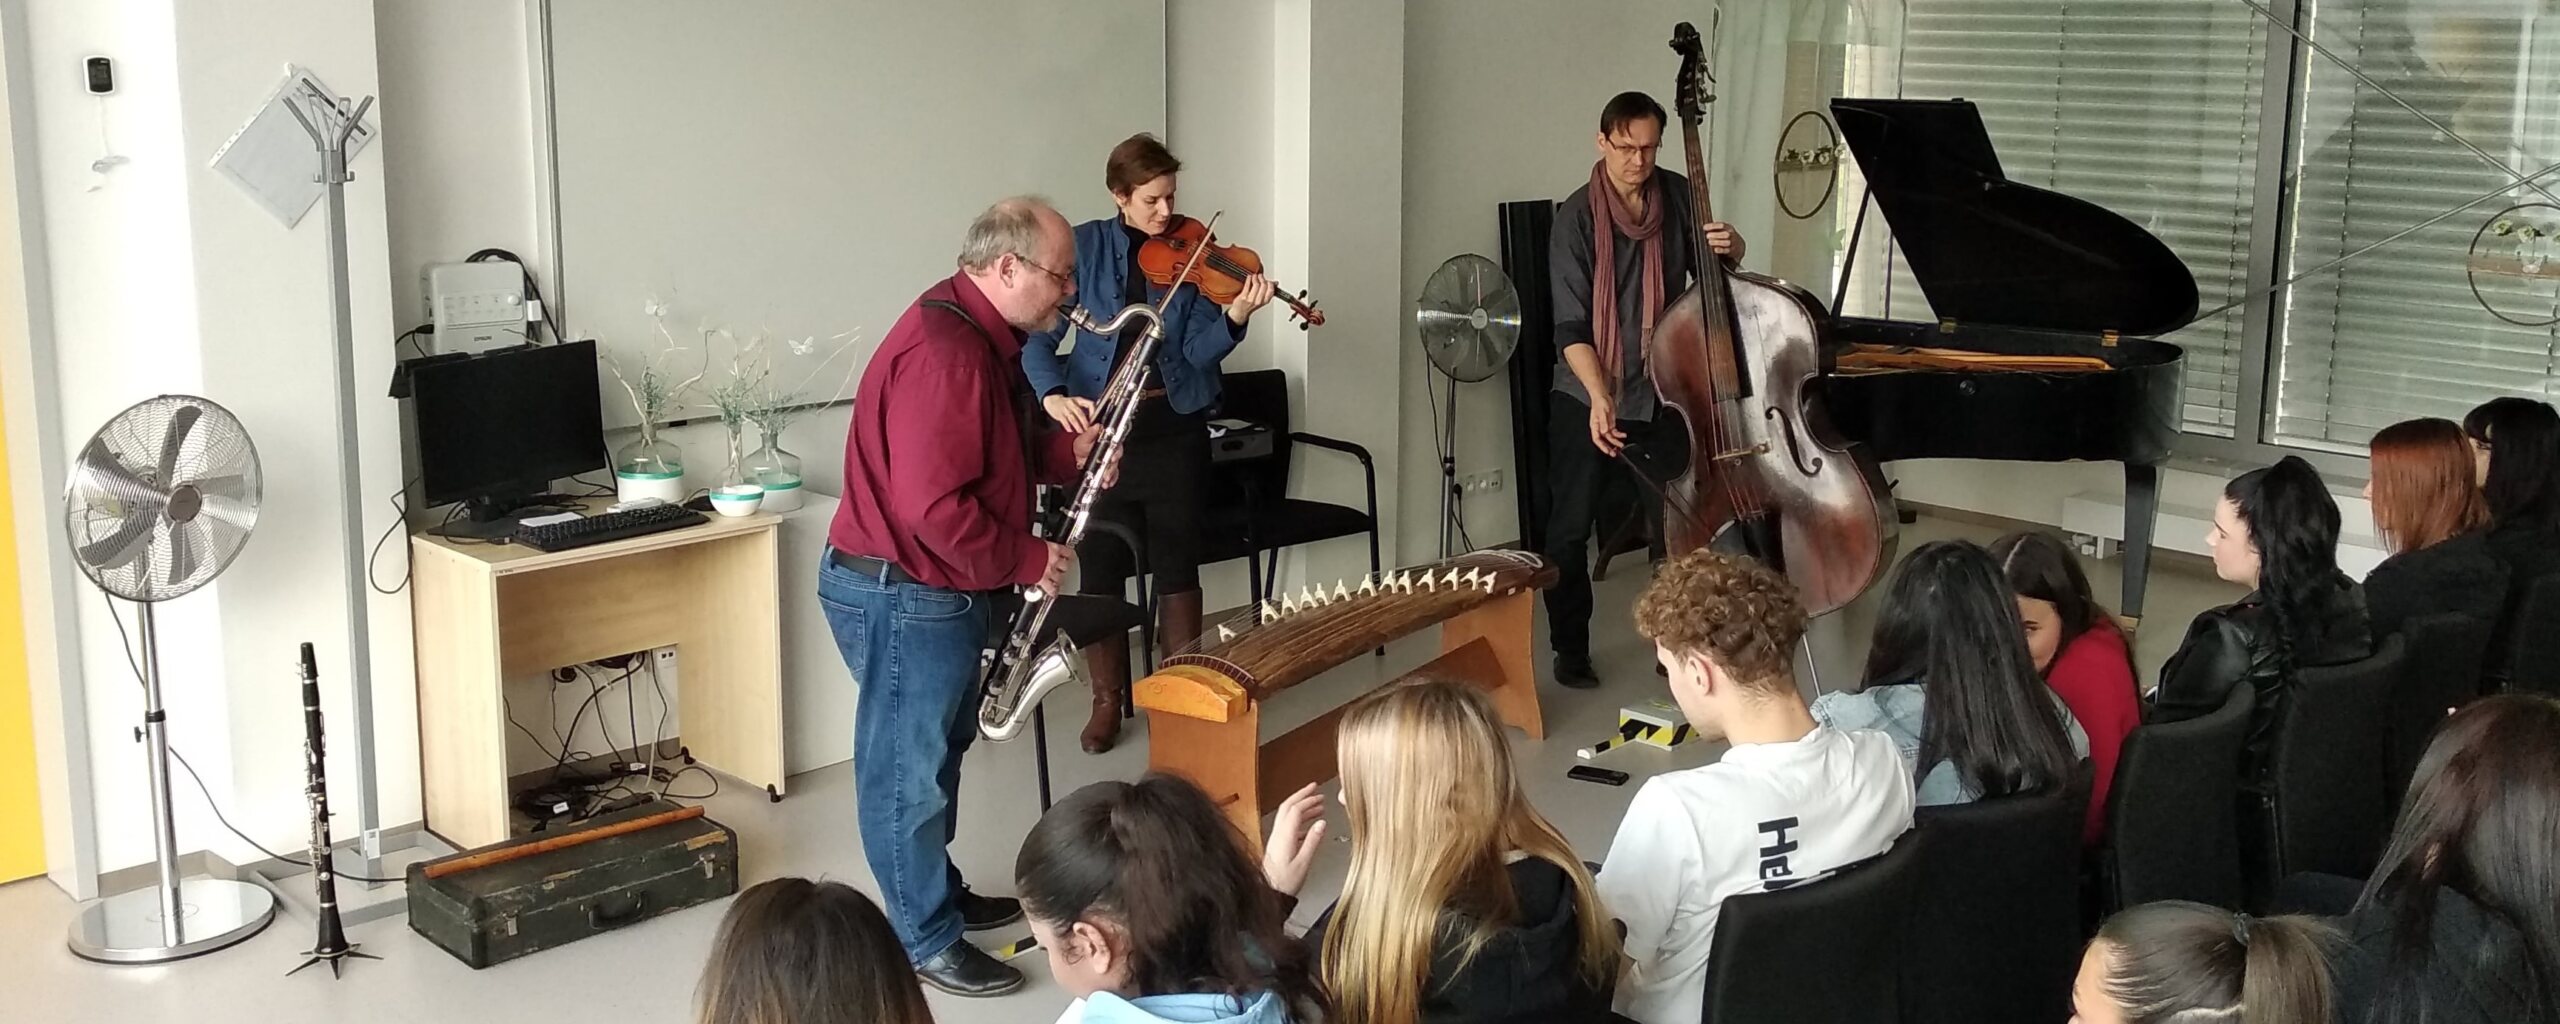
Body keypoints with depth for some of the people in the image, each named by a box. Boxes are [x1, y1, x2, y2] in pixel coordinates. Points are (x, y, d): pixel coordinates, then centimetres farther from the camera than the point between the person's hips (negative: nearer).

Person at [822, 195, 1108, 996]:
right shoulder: (944, 353, -26)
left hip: (940, 588, 11)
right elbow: (935, 506, -31)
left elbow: (993, 453, 18)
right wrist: (1026, 560, -19)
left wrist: (1067, 454, 0)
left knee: (938, 754, 23)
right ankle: (926, 941, 15)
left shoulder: (981, 335, 7)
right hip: (902, 593, -10)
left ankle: (942, 894, 39)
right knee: (909, 767, 3)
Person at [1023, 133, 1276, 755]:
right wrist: (1053, 394, -22)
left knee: (1177, 562, 6)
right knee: (1101, 567, 5)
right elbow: (1040, 336, -4)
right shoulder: (1085, 247, -2)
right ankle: (1107, 702, 19)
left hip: (1174, 425, 0)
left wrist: (1236, 317, -27)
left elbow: (1199, 351, -8)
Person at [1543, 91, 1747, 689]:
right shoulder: (1577, 217, -11)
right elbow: (1571, 325, -16)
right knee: (1570, 527, 2)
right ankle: (1570, 649, 16)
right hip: (1588, 399, -3)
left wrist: (1728, 245, -10)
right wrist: (1599, 397, -29)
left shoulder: (1677, 196, 0)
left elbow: (1721, 265, 16)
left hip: (1662, 394, 3)